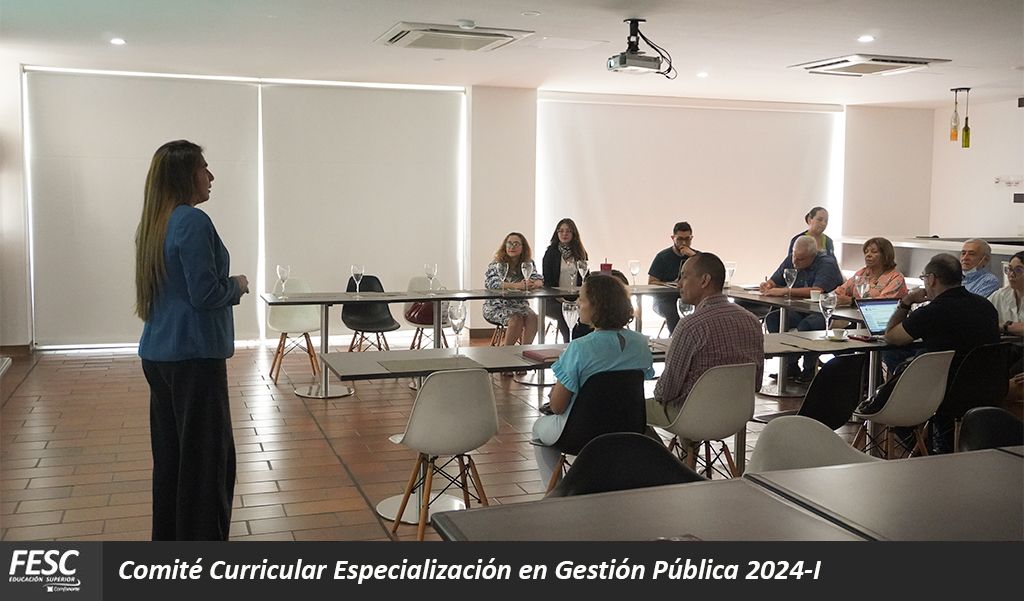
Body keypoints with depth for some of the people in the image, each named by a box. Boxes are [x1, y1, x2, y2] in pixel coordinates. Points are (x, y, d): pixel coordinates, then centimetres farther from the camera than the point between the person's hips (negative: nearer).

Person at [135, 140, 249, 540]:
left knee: (169, 453, 15)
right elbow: (205, 293, -20)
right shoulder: (193, 221, -15)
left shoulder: (154, 224, 12)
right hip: (194, 356, -9)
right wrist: (238, 285, -2)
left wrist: (228, 287, 16)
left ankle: (169, 541, 25)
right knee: (208, 458, -1)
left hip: (157, 354, 9)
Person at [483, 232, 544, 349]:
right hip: (496, 307, -4)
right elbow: (490, 283, -28)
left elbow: (539, 280, -8)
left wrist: (533, 284, -35)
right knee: (516, 319, -30)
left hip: (519, 305, 4)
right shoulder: (497, 264, -10)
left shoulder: (527, 264, 3)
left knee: (533, 317, -25)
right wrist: (516, 285, -41)